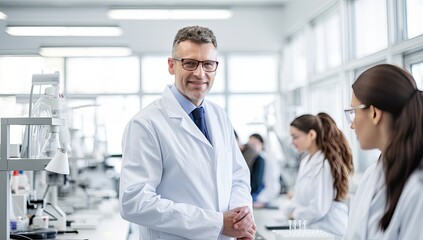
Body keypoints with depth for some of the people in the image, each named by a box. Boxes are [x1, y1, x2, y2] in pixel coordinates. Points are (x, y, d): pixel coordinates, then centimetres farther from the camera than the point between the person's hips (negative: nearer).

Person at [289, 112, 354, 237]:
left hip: (328, 230, -8)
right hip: (312, 226, 8)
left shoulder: (324, 164, -18)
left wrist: (296, 214, -4)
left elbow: (319, 208, -19)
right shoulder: (307, 160, 9)